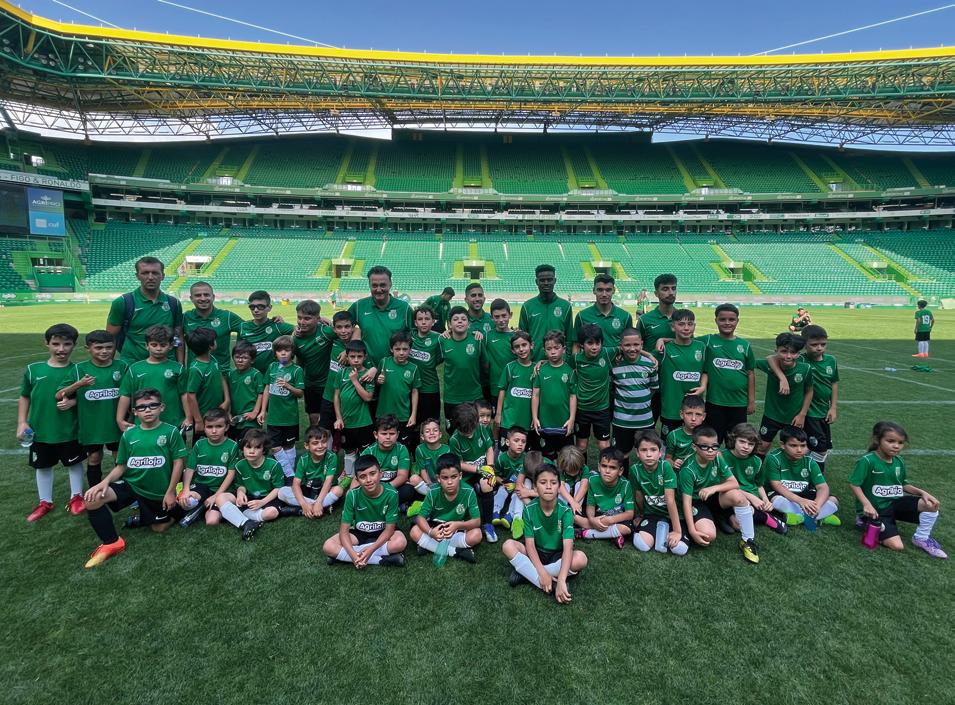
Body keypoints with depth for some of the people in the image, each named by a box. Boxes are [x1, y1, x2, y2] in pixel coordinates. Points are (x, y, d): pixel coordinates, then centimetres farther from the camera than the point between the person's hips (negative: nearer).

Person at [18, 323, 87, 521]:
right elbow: (24, 397, 5)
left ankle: (76, 497, 30)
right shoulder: (33, 369, -5)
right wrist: (22, 422, 0)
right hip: (39, 431, 2)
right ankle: (45, 502, 34)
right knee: (42, 466, 17)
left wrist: (72, 402, -23)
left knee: (74, 464, 13)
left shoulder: (77, 371, -10)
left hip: (69, 431, -2)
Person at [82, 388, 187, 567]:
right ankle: (112, 543, -6)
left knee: (159, 528, 8)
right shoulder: (129, 434, -1)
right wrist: (105, 481, -16)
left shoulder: (171, 432, -12)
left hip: (159, 492, -3)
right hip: (130, 484, 3)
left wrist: (170, 492, -11)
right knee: (92, 498, -22)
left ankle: (173, 511, 43)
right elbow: (121, 466, 4)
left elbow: (178, 462, -11)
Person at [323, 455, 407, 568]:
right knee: (328, 547, -24)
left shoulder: (391, 494, -23)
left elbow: (389, 528, -18)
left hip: (382, 534, -1)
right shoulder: (352, 495, -20)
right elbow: (344, 529, -17)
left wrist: (371, 549, -32)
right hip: (359, 533, 2)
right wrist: (353, 554, -34)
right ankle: (382, 560, -24)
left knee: (400, 542, -34)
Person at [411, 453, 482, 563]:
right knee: (415, 532, -25)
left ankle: (428, 545, -20)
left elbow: (477, 521, -21)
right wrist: (430, 532, -40)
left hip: (459, 529, -1)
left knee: (476, 534, -30)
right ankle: (456, 551, -23)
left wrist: (458, 525, -41)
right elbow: (421, 517, -18)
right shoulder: (433, 492, -19)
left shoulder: (468, 492, -23)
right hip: (436, 528, 1)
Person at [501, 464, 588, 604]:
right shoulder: (529, 509, -16)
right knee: (508, 545, -25)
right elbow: (529, 544, -17)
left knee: (581, 558, -32)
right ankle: (551, 585, -27)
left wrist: (561, 580, -42)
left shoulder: (565, 511, -20)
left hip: (557, 556, -1)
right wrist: (542, 573, -31)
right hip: (536, 555, 1)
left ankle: (525, 572, -22)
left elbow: (568, 547, -29)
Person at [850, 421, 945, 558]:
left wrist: (922, 492, -4)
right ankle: (867, 520, 8)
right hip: (876, 509, -7)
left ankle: (922, 539, 7)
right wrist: (867, 504, -28)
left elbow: (903, 484, 14)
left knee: (931, 504, -15)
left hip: (894, 503, 7)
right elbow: (854, 484, -19)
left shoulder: (899, 461, 1)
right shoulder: (867, 461, -22)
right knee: (897, 546, -17)